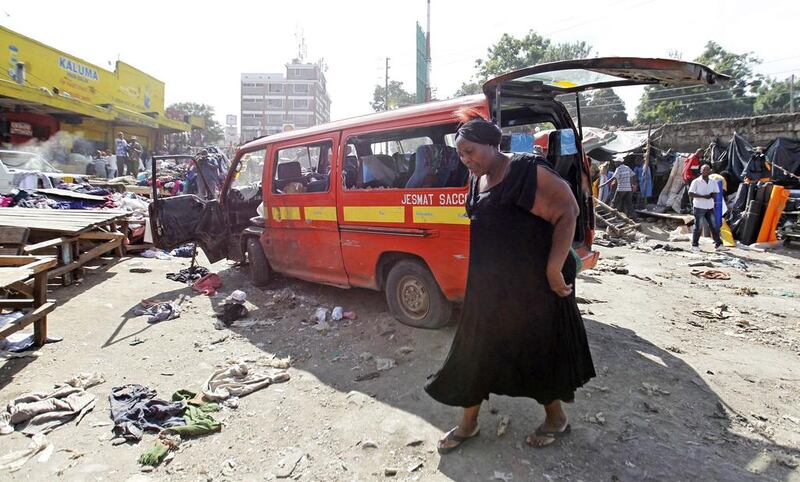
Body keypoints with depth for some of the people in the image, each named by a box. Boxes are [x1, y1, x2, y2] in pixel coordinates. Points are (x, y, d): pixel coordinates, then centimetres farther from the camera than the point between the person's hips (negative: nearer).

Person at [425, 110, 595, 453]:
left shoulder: (526, 171, -16)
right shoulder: (478, 180, 8)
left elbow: (567, 213, -18)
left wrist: (554, 269, -23)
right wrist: (480, 275, 12)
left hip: (533, 282, -8)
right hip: (489, 283, 8)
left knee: (540, 348, 10)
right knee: (475, 348, 12)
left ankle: (556, 418, 36)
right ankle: (468, 423, 31)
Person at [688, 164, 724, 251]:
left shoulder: (713, 182, 10)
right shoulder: (696, 182, -5)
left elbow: (716, 193, 14)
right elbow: (690, 194, -11)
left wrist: (712, 195, -11)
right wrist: (703, 196, -20)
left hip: (710, 208, 5)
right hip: (699, 207, -5)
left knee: (714, 226, 4)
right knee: (698, 227, -1)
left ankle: (718, 244, 11)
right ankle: (695, 245, 9)